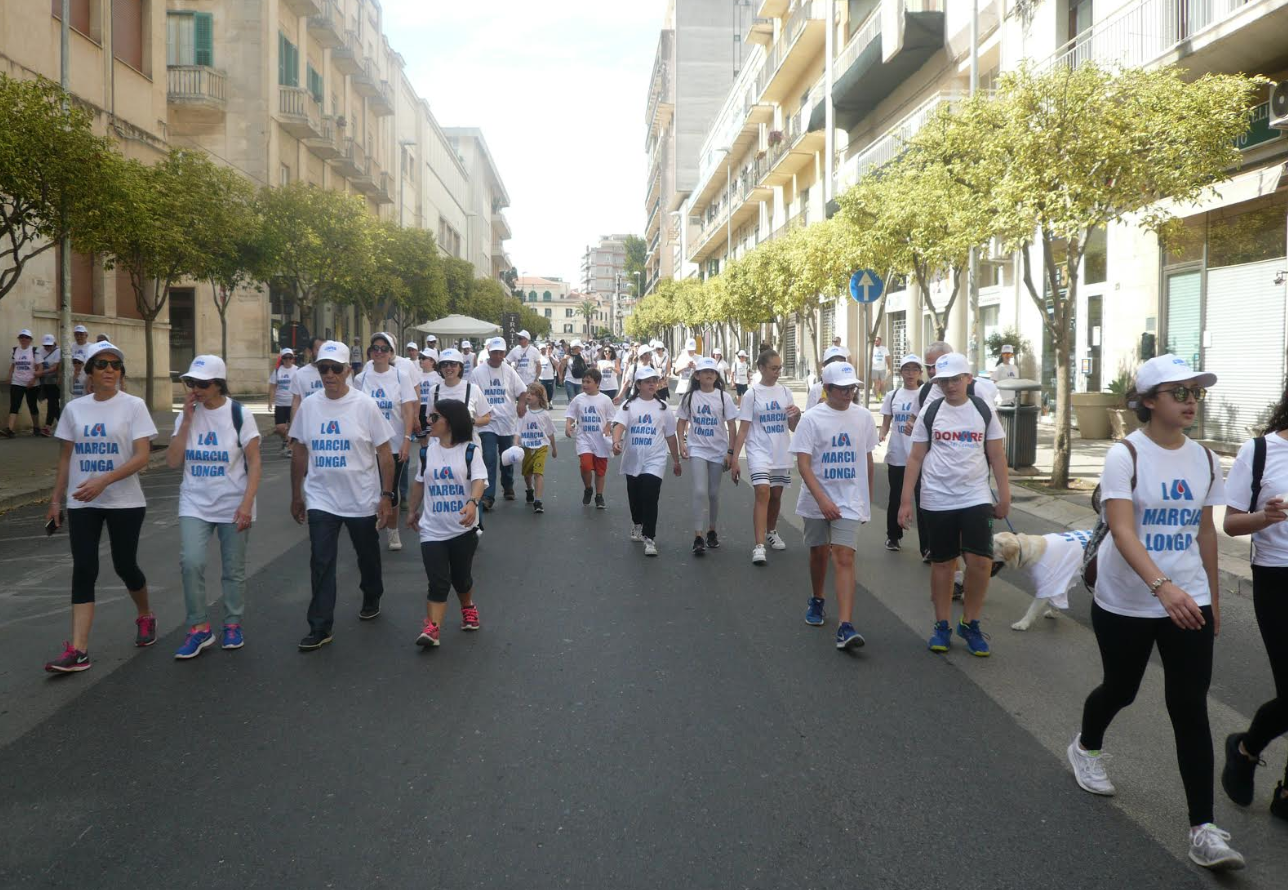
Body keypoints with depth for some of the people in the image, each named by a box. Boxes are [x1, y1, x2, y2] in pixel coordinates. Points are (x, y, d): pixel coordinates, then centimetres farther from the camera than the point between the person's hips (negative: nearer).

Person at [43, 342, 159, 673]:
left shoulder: (133, 405, -5)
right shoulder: (74, 408, 6)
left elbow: (142, 456, -13)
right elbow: (66, 457, 12)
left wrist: (103, 481, -24)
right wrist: (56, 500, 10)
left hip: (124, 502, -3)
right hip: (81, 504, 3)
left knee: (125, 566, 5)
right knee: (83, 571, -3)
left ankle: (145, 616, 35)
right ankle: (78, 650, -5)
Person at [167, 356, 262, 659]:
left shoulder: (239, 415, -6)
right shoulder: (187, 415, 5)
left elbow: (254, 462, -7)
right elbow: (172, 462, -2)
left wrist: (247, 504, -16)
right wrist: (187, 420, -9)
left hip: (233, 505, -2)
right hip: (195, 504, 2)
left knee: (234, 569, 7)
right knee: (191, 562, -14)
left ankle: (233, 625, 25)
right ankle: (198, 627, 0)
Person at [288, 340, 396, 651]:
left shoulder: (365, 405, -9)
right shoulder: (309, 405, 0)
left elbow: (384, 453, -7)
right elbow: (300, 452, 8)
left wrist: (386, 495, -11)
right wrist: (296, 494, 10)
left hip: (363, 500, -1)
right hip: (321, 500, 2)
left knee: (368, 556, 16)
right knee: (321, 563, -2)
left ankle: (371, 599, 42)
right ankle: (319, 627, 4)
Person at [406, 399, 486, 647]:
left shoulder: (471, 450, -8)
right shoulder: (428, 451, 5)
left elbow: (479, 480, -21)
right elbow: (420, 482, 17)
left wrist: (472, 503, -40)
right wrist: (412, 510, 22)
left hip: (463, 528, -2)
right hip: (432, 529, 2)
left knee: (461, 577, 15)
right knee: (438, 582, -7)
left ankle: (468, 608, 43)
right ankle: (432, 628, -10)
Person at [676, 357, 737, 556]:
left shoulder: (723, 397, -2)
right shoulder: (689, 397, 0)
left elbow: (731, 426, 1)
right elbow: (681, 421, 8)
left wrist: (730, 451, -4)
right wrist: (681, 442, -7)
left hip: (718, 451, 1)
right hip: (697, 449, -1)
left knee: (714, 493, 9)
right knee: (700, 491, -15)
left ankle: (711, 531, 28)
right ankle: (698, 536, -12)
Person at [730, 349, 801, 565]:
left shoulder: (785, 392, 6)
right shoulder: (752, 394, -6)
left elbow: (792, 427, 11)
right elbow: (743, 429, -5)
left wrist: (797, 414, -11)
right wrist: (734, 458, -10)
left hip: (782, 453, 4)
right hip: (759, 452, -4)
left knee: (776, 495, 14)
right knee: (763, 493, -18)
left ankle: (771, 532, 38)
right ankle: (759, 546, -21)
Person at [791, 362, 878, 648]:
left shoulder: (863, 416, 2)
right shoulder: (812, 418, -8)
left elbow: (868, 459, 12)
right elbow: (803, 463, -12)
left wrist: (868, 498, 15)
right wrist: (823, 500, -20)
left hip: (850, 501, 0)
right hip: (817, 500, 0)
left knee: (844, 557, -11)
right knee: (819, 552, 15)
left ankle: (845, 627, -17)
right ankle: (816, 601, 42)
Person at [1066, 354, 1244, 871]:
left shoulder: (1203, 458, 1)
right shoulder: (1125, 455, -15)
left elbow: (1205, 530, 12)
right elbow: (1122, 530, -26)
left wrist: (1212, 597, 15)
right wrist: (1162, 586, -39)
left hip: (1188, 599, 3)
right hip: (1125, 601, -3)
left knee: (1190, 708, -3)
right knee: (1120, 688, 16)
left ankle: (1203, 829, 2)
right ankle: (1085, 748, 48)